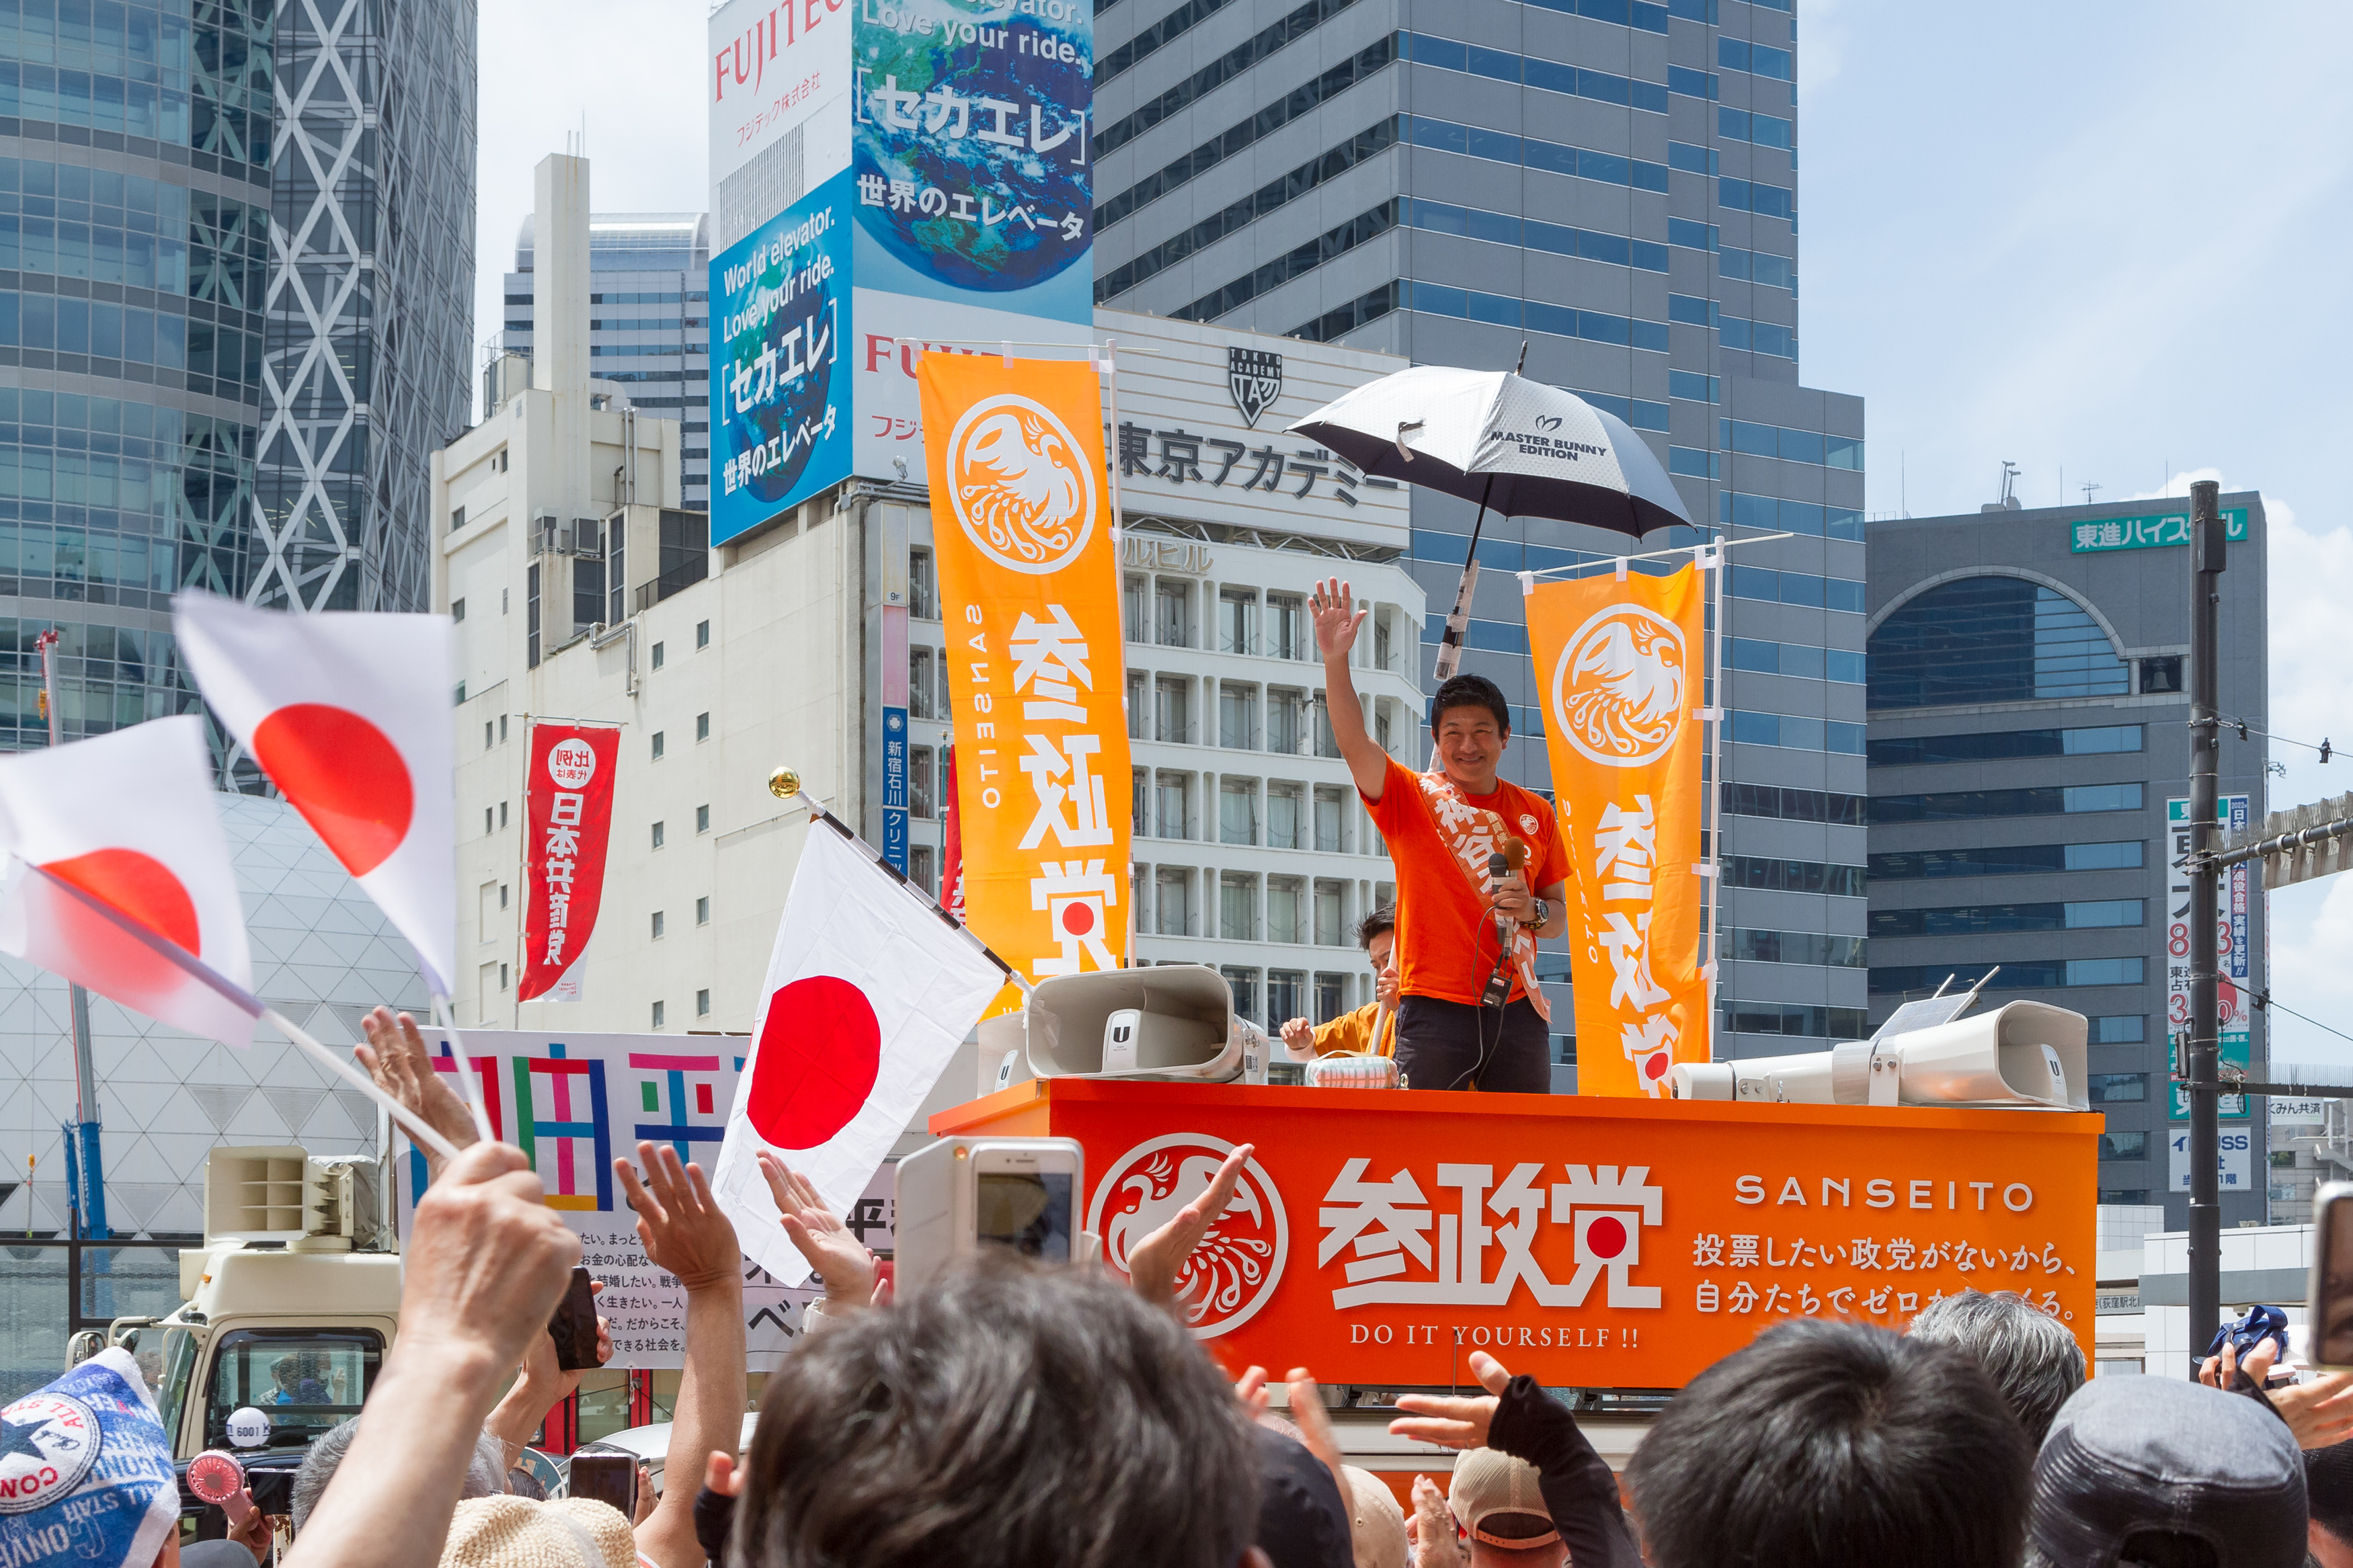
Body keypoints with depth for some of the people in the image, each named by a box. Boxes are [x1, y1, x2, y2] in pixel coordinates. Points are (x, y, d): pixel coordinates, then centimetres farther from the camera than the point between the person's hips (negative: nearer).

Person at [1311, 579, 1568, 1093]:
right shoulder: (1412, 799, 3)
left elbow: (1559, 915, 19)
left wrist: (1533, 911, -5)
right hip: (1436, 1009, -3)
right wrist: (1336, 661, -28)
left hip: (1516, 1010, 3)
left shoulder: (1535, 813, 13)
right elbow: (1354, 744, -15)